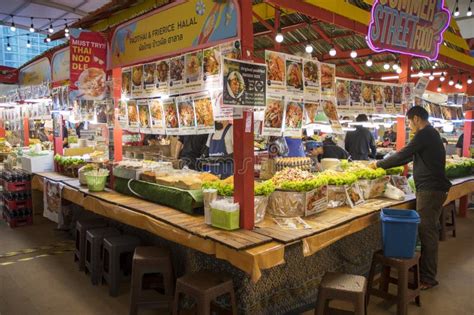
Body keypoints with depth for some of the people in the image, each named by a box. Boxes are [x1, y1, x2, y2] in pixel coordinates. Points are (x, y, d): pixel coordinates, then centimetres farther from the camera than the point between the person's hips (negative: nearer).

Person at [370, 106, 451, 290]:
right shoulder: (431, 134, 18)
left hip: (430, 190, -10)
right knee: (429, 231, 15)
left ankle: (428, 278, 3)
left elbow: (403, 155, -16)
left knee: (427, 233, -5)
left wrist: (379, 164, -5)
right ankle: (427, 271, 26)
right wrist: (386, 164, 23)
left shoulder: (424, 135, -14)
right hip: (433, 188, 10)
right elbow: (410, 156, 24)